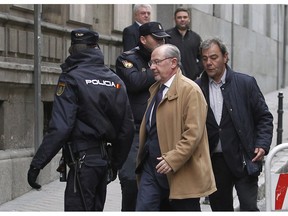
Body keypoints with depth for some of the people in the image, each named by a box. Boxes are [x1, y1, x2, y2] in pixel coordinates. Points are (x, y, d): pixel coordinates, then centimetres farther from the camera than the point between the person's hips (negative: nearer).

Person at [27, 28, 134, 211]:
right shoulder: (115, 80, 10)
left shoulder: (71, 79, -9)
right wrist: (116, 164, 22)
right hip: (104, 159, 7)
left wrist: (37, 164, -16)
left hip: (82, 160, -7)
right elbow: (127, 128, 11)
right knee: (95, 210, 17)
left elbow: (60, 127, -18)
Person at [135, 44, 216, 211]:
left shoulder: (190, 90, -12)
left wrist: (172, 160, -24)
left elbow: (193, 133, -19)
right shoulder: (156, 89, 16)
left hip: (181, 171, -7)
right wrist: (143, 157, 15)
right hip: (151, 166, 7)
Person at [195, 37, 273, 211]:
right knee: (220, 208, 12)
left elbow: (264, 118, 2)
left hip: (243, 160, -3)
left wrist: (262, 145, -11)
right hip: (214, 162, 3)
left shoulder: (246, 83, -2)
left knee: (249, 208, -7)